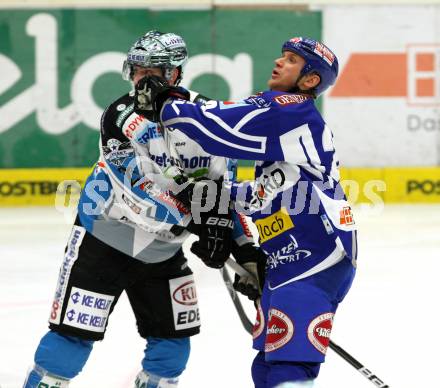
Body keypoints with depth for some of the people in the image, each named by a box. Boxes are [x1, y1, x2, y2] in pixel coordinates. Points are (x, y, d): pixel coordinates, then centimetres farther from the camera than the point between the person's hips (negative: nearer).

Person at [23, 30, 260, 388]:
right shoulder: (122, 115, -17)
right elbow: (140, 188, -26)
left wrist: (243, 246, -6)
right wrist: (193, 218, -34)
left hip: (163, 249, 5)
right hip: (105, 237, -5)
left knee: (173, 336, 8)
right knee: (75, 331, -8)